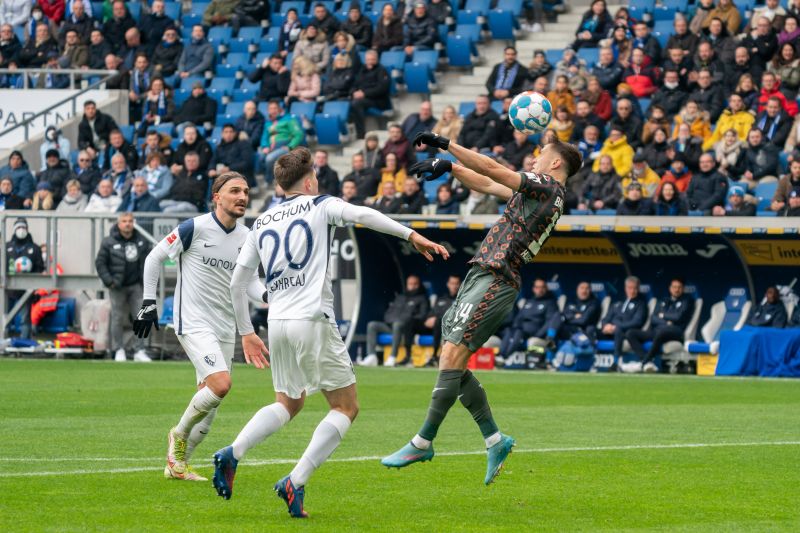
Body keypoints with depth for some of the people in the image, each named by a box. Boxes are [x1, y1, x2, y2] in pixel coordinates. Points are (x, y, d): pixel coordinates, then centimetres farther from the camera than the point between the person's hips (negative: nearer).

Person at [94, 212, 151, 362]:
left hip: (136, 286, 3)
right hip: (118, 288, -3)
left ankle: (139, 351, 3)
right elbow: (100, 262, -3)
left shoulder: (142, 241, 6)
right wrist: (108, 281, -9)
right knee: (118, 319, 2)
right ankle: (119, 351, 11)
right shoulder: (109, 242, -5)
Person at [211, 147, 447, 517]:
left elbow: (237, 282, 18)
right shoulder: (319, 206, 4)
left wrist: (246, 332, 27)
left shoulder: (261, 224, 17)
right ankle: (295, 482, -11)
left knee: (288, 404, 22)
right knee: (346, 407, 4)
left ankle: (231, 454, -2)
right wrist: (411, 235, -17)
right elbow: (362, 215, -16)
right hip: (313, 320, -6)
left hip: (278, 323, 6)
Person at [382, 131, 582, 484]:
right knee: (452, 364, 7)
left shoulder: (548, 186, -6)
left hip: (493, 281, -10)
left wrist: (446, 145, -10)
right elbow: (487, 185, 30)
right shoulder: (539, 192, 22)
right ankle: (494, 439, 10)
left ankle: (423, 442, -11)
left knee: (452, 358, -13)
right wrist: (449, 166, 20)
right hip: (482, 279, 10)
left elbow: (492, 169, -14)